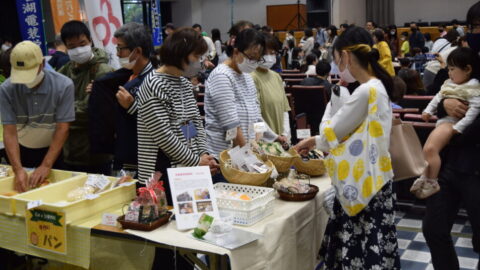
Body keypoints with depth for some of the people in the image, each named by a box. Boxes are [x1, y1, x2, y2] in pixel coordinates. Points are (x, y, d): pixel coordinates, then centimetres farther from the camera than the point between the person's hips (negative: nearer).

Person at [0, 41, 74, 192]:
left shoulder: (63, 86, -20)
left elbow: (62, 129, -20)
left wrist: (46, 166, -26)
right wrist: (18, 169, -29)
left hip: (54, 151, -1)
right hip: (21, 152, 1)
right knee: (22, 191, 10)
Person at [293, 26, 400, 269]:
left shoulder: (365, 92, -22)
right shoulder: (376, 87, 8)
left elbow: (331, 132, -13)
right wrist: (315, 142, 16)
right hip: (364, 181, 9)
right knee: (357, 248, 17)